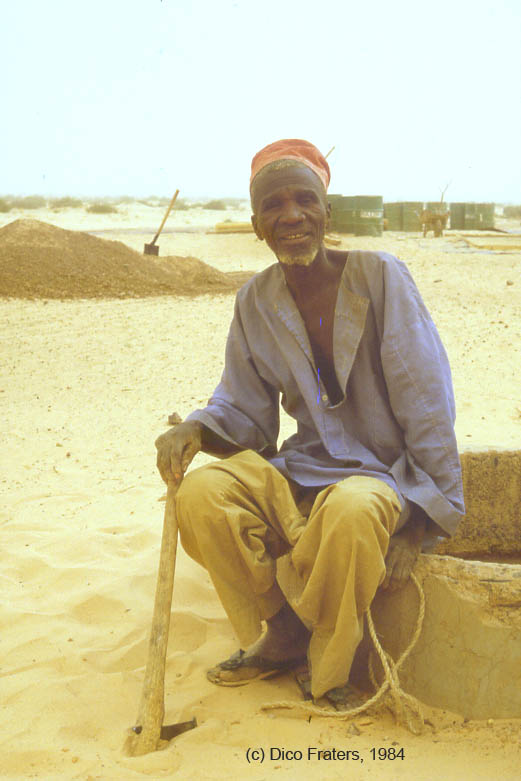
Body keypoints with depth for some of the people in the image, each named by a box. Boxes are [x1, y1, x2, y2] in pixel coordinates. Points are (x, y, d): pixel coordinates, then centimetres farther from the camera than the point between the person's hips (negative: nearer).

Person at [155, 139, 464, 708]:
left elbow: (427, 405, -11)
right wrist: (195, 430, -16)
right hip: (302, 470, 5)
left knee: (353, 509, -39)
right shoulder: (255, 302, 3)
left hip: (384, 474, -4)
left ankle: (330, 668, -8)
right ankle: (283, 633, 3)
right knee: (202, 493, -21)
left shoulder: (379, 277, -11)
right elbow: (244, 410, 8)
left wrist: (421, 523, -14)